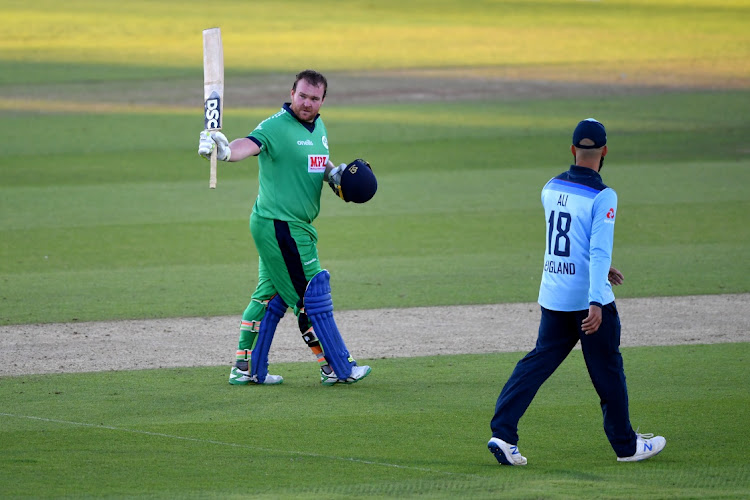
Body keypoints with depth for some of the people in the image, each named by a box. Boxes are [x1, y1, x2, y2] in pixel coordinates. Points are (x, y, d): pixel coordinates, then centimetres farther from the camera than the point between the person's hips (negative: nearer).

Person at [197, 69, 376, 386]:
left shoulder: (318, 126, 11)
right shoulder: (275, 127, -17)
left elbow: (320, 162, 25)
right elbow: (249, 145, -35)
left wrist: (335, 174, 2)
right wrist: (226, 151, -58)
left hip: (296, 227, 9)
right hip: (280, 226, -9)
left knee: (270, 295, 13)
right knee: (312, 296, -2)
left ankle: (245, 368, 20)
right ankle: (337, 369, 6)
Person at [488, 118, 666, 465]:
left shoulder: (550, 189, 7)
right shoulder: (602, 197, -14)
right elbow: (600, 251, -24)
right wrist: (596, 303, -31)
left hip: (553, 297, 6)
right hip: (588, 298, -6)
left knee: (538, 362, 9)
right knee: (607, 371, 7)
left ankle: (502, 433, -5)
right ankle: (626, 445, 20)